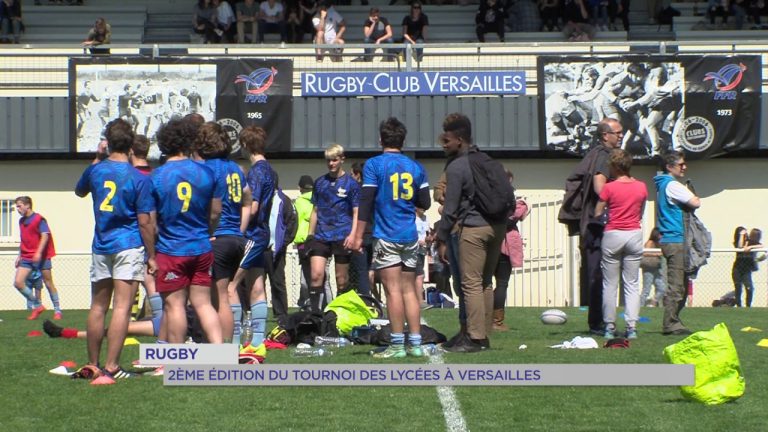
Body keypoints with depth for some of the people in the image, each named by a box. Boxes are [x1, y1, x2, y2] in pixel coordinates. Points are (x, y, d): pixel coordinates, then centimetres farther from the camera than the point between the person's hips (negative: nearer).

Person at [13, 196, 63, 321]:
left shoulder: (39, 219, -9)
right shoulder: (21, 221, 13)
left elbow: (45, 235, -19)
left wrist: (39, 252, -29)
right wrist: (20, 255, 19)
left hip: (41, 257, -7)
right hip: (26, 258, 7)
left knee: (48, 283, 0)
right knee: (18, 283, -6)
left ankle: (57, 310, 11)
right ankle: (37, 306, 5)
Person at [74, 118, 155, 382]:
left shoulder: (95, 170, 2)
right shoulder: (139, 179, -10)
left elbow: (79, 191, 26)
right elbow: (145, 222, -10)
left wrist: (97, 158, 27)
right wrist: (152, 256, -3)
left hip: (101, 247, 5)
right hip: (129, 247, -5)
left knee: (97, 307, 13)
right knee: (122, 308, -6)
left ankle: (93, 365, 20)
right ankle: (111, 368, -11)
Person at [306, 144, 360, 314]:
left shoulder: (351, 183, 1)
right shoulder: (320, 182, 11)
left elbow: (356, 212, -1)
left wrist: (352, 235, -13)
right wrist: (310, 234, 11)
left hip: (342, 237, -2)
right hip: (321, 237, 2)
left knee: (341, 279, 4)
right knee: (316, 275, -12)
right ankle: (315, 313, -10)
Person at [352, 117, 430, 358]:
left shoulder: (374, 165, -5)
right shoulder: (416, 167, 8)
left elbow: (366, 202, -9)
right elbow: (424, 203, 10)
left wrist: (358, 236, -6)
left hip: (386, 237, -5)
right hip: (410, 238, 5)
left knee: (393, 290, -5)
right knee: (409, 290, 9)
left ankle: (397, 345, -7)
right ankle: (415, 343, 7)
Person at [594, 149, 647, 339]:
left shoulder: (609, 188, -9)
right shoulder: (641, 187, 2)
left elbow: (597, 213, -3)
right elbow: (641, 213, 11)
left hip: (613, 235, -3)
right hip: (634, 234, 3)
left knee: (610, 284, 6)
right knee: (632, 284, 5)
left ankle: (610, 326, 6)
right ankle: (632, 326, -3)